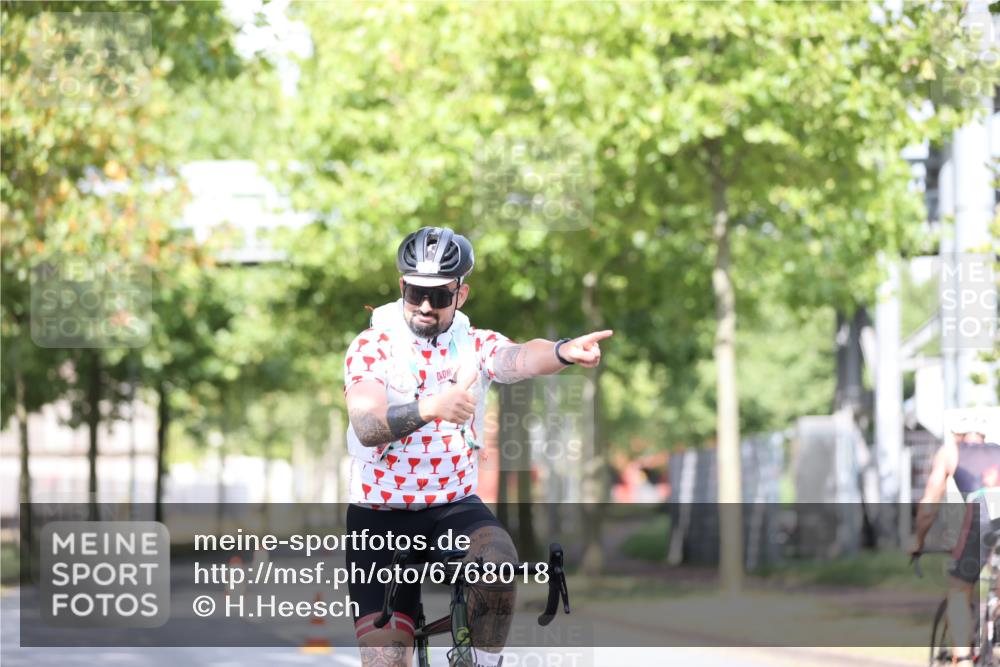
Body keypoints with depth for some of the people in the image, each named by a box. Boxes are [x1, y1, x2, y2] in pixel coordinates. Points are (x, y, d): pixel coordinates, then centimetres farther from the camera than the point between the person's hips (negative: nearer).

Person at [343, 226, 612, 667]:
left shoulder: (475, 345, 0)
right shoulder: (372, 347, -7)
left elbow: (519, 359, -24)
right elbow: (367, 427, -25)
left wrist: (563, 352, -48)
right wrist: (429, 408, -46)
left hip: (455, 506, 2)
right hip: (380, 517, -2)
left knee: (498, 562, -32)